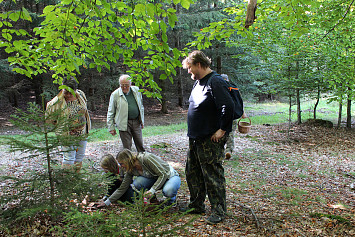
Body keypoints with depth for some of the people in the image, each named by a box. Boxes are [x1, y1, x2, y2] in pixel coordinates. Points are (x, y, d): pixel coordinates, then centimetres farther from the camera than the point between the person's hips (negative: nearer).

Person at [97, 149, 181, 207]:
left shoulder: (147, 158, -30)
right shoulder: (131, 170, -7)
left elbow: (163, 174, -28)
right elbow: (122, 189, 0)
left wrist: (152, 190, -33)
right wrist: (107, 202, -2)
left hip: (171, 176, -6)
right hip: (155, 179, 6)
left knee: (167, 191, -41)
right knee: (136, 183, -23)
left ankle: (172, 198, -3)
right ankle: (153, 198, 3)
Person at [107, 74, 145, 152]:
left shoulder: (137, 90, 4)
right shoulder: (115, 94, -7)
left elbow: (141, 106, 16)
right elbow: (110, 112, -1)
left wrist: (142, 121, 16)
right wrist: (111, 127, -2)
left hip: (136, 122, 3)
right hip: (124, 124, -3)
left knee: (140, 145, 10)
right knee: (127, 147, 2)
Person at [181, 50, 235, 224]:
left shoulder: (215, 82, -16)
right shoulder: (198, 82, 14)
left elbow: (228, 106, -25)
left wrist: (222, 129, -20)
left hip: (210, 140, -10)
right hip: (195, 138, 10)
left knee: (213, 175, -1)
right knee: (192, 172, 17)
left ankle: (218, 212, 14)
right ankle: (196, 206, 33)